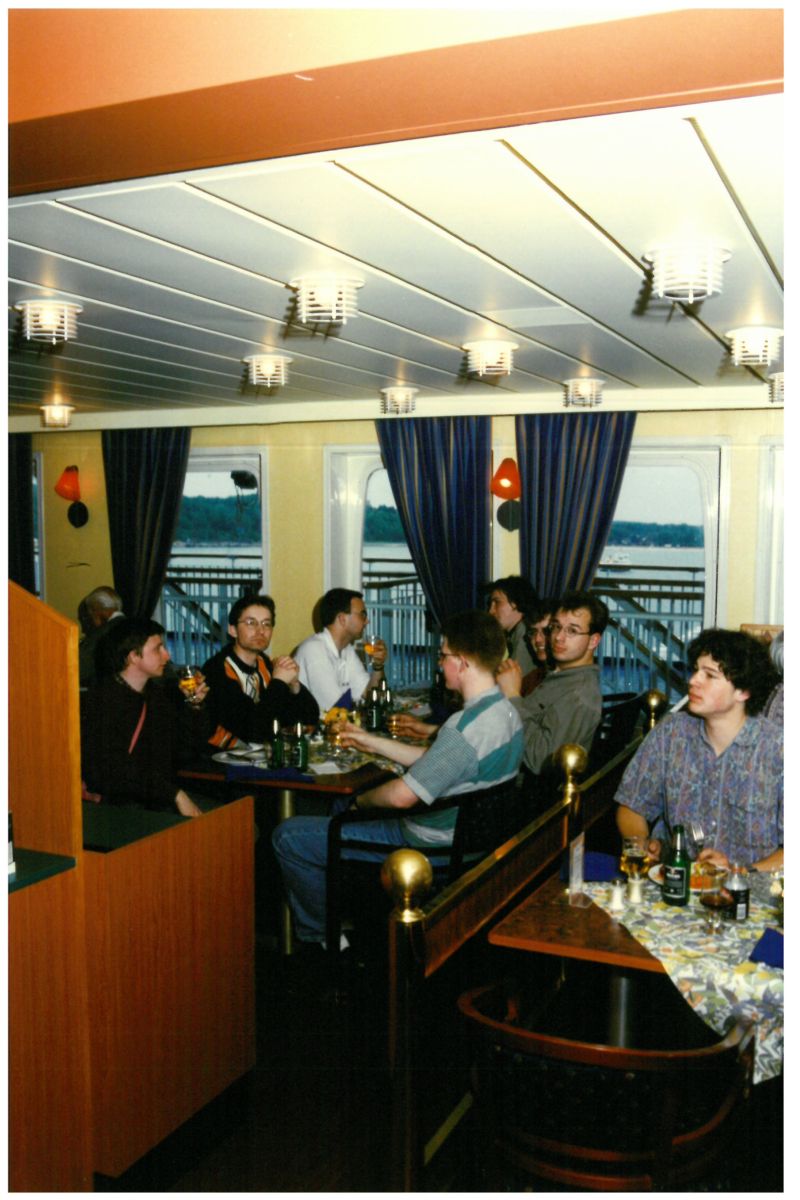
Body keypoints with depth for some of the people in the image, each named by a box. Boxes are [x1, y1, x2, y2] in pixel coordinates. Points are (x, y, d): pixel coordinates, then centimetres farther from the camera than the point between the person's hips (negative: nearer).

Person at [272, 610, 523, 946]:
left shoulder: (466, 726, -29)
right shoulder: (504, 711, 2)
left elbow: (402, 796, -26)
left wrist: (361, 801, -5)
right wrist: (372, 742, 16)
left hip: (428, 849, -10)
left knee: (288, 836, -6)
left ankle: (318, 933, 16)